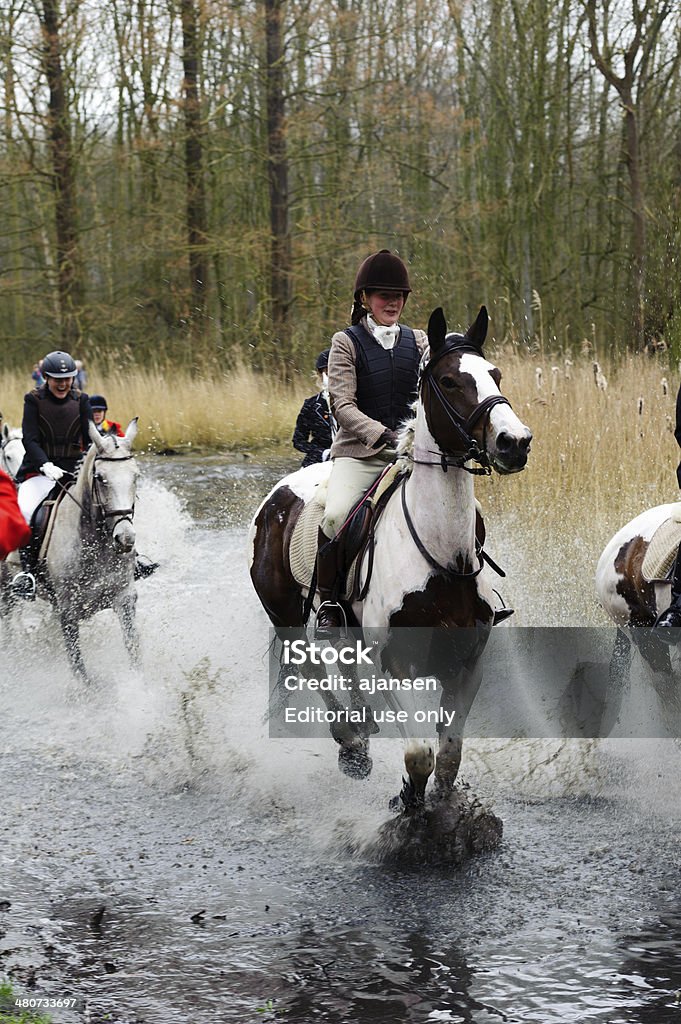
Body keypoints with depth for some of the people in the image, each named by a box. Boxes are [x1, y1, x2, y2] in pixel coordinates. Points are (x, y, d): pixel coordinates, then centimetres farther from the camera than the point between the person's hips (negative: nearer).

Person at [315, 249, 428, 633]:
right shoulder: (347, 343, 1)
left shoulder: (420, 343, 13)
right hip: (359, 453, -3)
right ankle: (328, 602, -12)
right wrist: (382, 435, -27)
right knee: (336, 516, -31)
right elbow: (343, 406, -10)